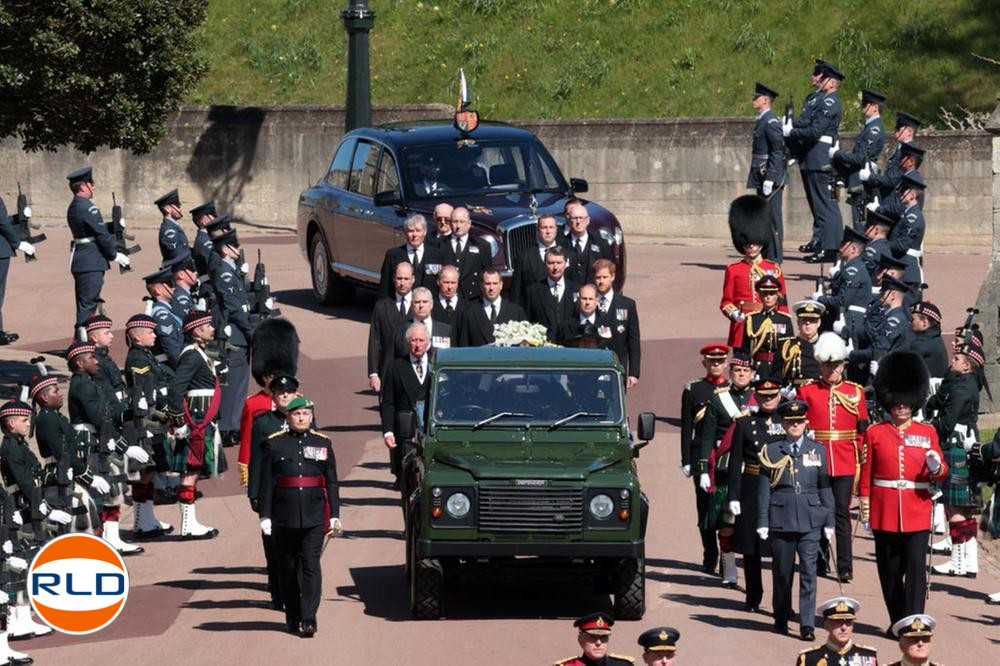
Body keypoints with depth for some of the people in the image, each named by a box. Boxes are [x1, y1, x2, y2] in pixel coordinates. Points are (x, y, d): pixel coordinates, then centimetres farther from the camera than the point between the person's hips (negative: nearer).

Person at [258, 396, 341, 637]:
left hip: (314, 516, 0)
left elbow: (332, 482, 9)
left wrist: (334, 515, 4)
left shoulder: (323, 443, 8)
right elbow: (266, 482, 3)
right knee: (288, 568, 7)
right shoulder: (274, 444, 4)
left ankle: (309, 619, -11)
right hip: (285, 516, 0)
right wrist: (265, 515, -3)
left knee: (311, 565, -8)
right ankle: (292, 618, 18)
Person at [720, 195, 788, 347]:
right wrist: (734, 314, -11)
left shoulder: (774, 269, 7)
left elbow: (782, 304, 10)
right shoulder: (733, 270, 6)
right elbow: (726, 302, 10)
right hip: (741, 333, 0)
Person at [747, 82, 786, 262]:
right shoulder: (761, 122, 17)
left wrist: (769, 179, -22)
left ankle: (775, 259, -5)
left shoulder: (771, 122, -13)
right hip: (762, 179, 10)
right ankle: (766, 256, 19)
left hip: (771, 179, -10)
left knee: (772, 218, -7)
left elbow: (778, 152, -19)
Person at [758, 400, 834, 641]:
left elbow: (824, 486, 9)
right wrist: (762, 522, -1)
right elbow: (764, 488, 3)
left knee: (808, 571, -6)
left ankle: (807, 625, -7)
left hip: (810, 520, 0)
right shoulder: (772, 451, 3)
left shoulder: (818, 450, 7)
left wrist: (829, 521, 7)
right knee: (782, 572, 7)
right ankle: (781, 620, 22)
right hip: (781, 519, 0)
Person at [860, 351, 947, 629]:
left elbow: (942, 471, 6)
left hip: (917, 512, -1)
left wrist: (936, 468, -17)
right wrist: (865, 507, 2)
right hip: (885, 512, 1)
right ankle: (897, 622, 19)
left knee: (916, 567, -9)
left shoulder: (928, 433, 7)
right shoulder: (874, 433, 5)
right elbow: (866, 473, 6)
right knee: (890, 571, 7)